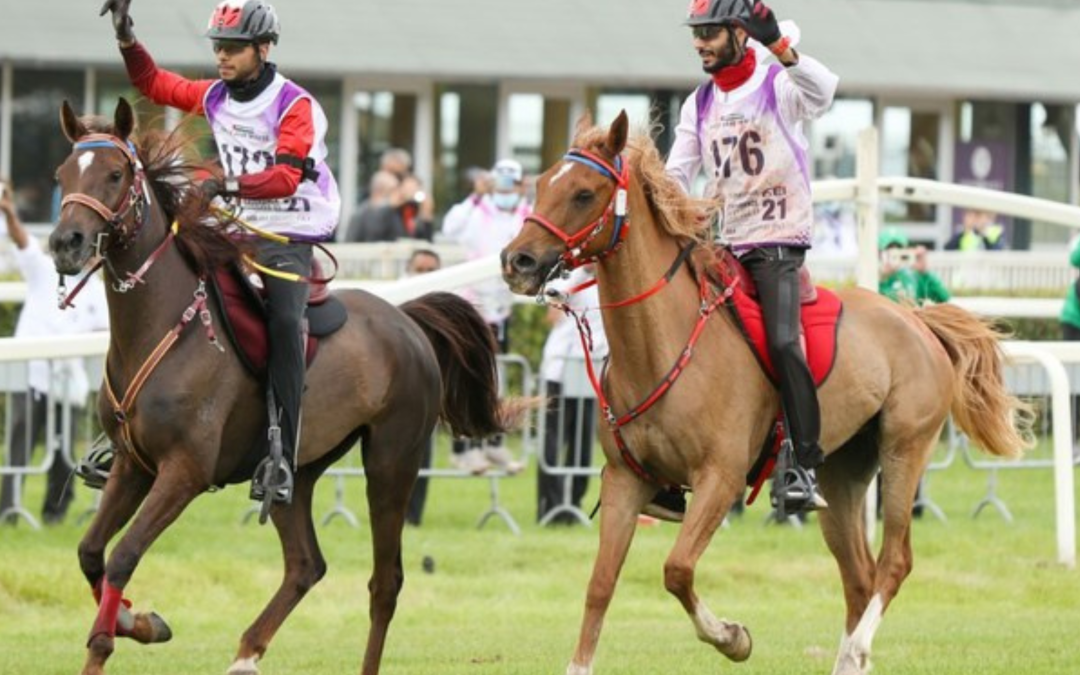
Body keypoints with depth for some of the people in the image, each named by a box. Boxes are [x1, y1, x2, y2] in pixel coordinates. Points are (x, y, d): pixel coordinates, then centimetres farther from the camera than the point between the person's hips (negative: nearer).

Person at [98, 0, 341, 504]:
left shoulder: (294, 105, -12)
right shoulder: (215, 97, 7)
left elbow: (287, 177, -25)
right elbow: (155, 85, 20)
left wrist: (229, 184, -38)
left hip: (290, 234, -7)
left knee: (283, 321, -27)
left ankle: (282, 456, -29)